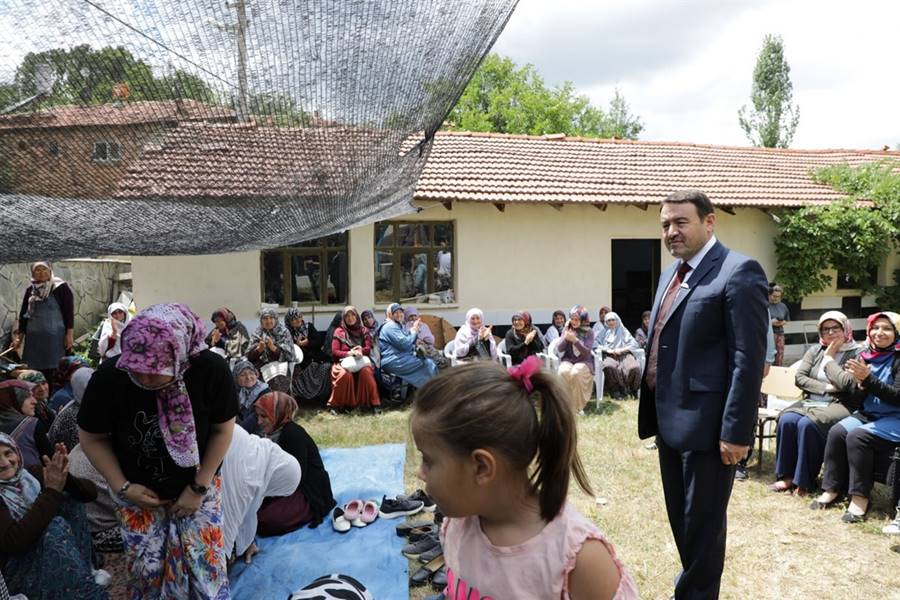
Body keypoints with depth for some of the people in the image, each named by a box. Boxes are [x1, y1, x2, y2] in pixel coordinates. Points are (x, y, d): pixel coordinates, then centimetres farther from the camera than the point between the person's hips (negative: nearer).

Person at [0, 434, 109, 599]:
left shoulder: (32, 473, -4)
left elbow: (91, 492, -7)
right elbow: (15, 541, -33)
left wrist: (64, 478, -27)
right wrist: (52, 491, -33)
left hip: (50, 554, 6)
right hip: (17, 572, -6)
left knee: (71, 499, -10)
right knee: (55, 527, -29)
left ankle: (84, 571, -10)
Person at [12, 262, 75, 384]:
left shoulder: (61, 288, -6)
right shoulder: (30, 290, 9)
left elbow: (69, 312, -8)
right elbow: (23, 313, 15)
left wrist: (70, 334, -13)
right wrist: (20, 336, 13)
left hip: (55, 338, -5)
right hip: (34, 338, 5)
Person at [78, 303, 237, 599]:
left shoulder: (212, 371, -27)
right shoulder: (108, 377, -26)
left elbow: (222, 430, -11)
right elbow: (92, 438, -7)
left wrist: (199, 487, -11)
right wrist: (121, 486, -12)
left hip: (197, 486, 0)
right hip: (137, 492, 1)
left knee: (204, 564, 2)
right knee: (146, 569, 6)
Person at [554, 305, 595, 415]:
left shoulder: (589, 332, 1)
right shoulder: (567, 330, 7)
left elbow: (587, 351, -11)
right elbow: (559, 349, 1)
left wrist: (575, 340, -24)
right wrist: (566, 335, -12)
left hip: (584, 362, -2)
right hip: (568, 360, 2)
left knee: (576, 373, -36)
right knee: (563, 372, -33)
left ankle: (578, 407, -20)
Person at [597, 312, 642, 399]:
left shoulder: (623, 331, 22)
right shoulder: (603, 332, 20)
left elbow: (634, 344, 9)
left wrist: (621, 350, -7)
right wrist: (610, 350, -9)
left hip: (624, 354, 1)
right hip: (609, 356, -1)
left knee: (634, 367, -33)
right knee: (609, 367, -39)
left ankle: (632, 390, -12)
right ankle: (616, 391, -23)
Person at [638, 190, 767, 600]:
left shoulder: (739, 272, -14)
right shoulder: (671, 273, 13)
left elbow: (749, 358, -18)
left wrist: (736, 431, -20)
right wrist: (653, 410, 15)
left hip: (705, 423, -8)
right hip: (669, 419, 9)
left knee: (703, 522, 7)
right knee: (680, 517, 21)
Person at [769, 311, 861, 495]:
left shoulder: (856, 354, -1)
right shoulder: (815, 351, 16)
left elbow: (847, 384, -16)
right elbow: (799, 377, 5)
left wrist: (829, 358, -5)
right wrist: (826, 388, -9)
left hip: (839, 406, -5)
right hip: (811, 403, 5)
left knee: (807, 424, -33)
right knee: (786, 419, -26)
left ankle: (805, 481, -20)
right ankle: (787, 476, -18)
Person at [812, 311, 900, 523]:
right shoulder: (866, 356, 8)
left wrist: (868, 379, -26)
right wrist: (859, 382, -12)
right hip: (867, 414, 5)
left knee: (857, 437, -29)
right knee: (836, 432, -21)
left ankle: (860, 497, -18)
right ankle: (831, 489, -13)